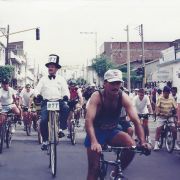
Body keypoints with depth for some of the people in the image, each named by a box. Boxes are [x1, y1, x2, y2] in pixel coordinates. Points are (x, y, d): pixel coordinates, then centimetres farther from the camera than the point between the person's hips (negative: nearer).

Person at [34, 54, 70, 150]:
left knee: (66, 108, -34)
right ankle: (45, 140, 3)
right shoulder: (43, 79, 16)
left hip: (59, 101, -1)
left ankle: (61, 129, -23)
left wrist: (66, 96, -19)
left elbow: (66, 91, 4)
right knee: (43, 120, -16)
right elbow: (37, 89, 6)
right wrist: (38, 95, -18)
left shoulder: (61, 79, 14)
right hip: (46, 102, 1)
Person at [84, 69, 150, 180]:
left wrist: (143, 141, -32)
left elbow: (136, 121, -18)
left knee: (132, 145, -24)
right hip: (97, 132, -3)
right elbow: (89, 121, -36)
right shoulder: (97, 97, -24)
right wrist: (94, 142, -51)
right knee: (94, 168, -7)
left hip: (113, 131, 3)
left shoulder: (123, 97, -16)